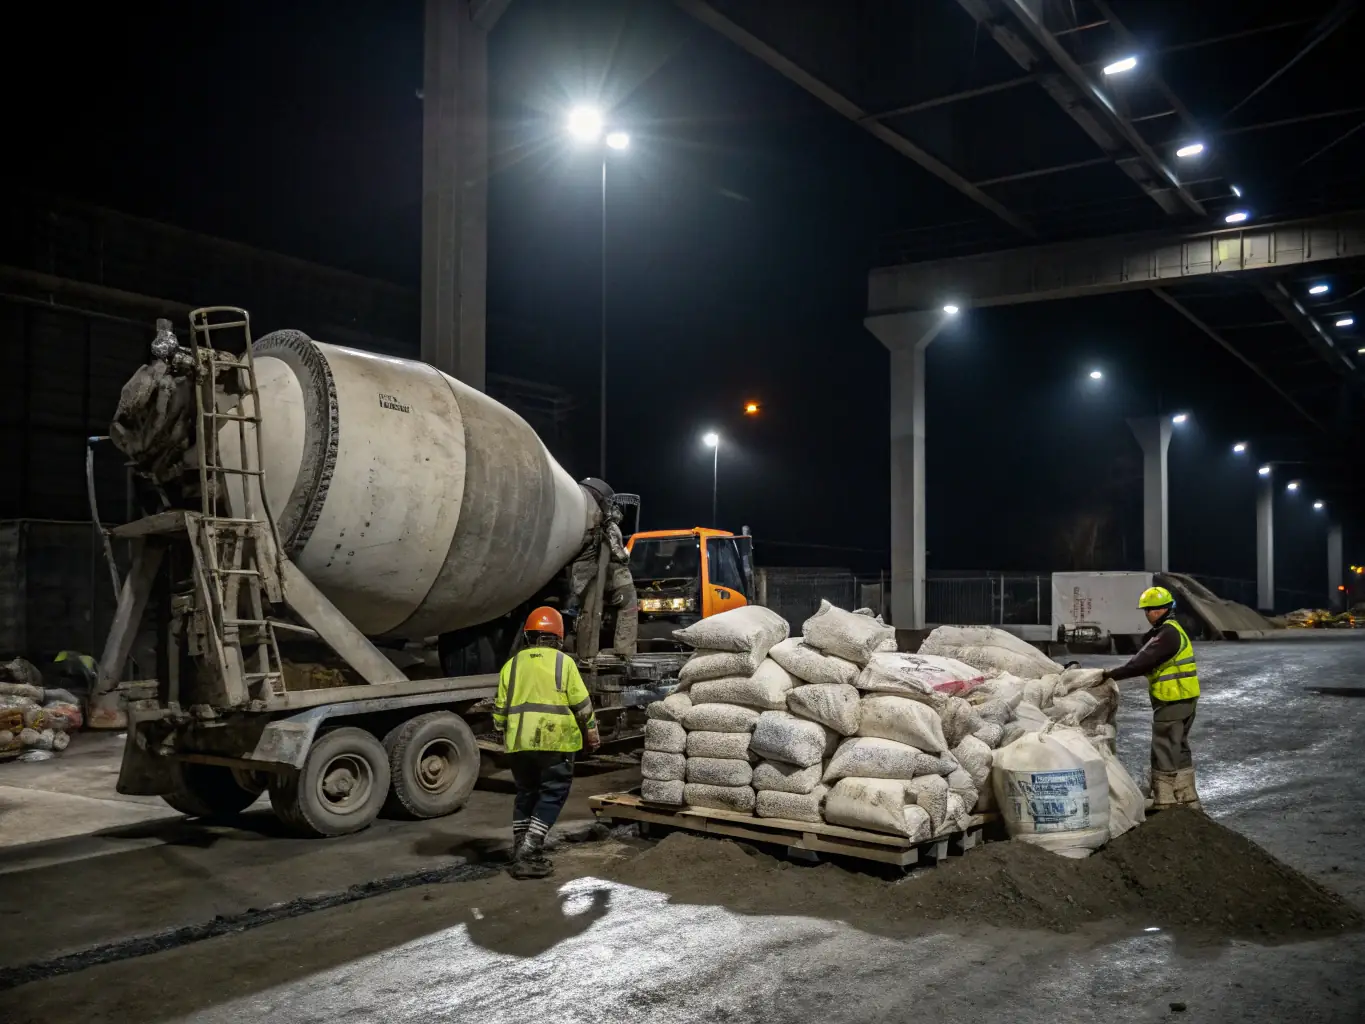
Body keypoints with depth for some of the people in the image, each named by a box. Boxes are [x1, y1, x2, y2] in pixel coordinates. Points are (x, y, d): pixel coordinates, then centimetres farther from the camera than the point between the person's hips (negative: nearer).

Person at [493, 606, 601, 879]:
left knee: (526, 794, 16)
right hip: (555, 741, -4)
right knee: (552, 794, 4)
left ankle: (520, 853, 16)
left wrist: (505, 734, 26)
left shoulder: (512, 664, 9)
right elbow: (582, 704, -1)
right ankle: (530, 851, -6)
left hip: (519, 742, 4)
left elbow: (500, 709, 11)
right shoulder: (563, 662, 0)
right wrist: (592, 734, 12)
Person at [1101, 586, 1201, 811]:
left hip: (1173, 701, -10)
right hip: (1182, 700, 10)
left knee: (1165, 751, -4)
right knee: (1179, 749, 18)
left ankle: (1164, 802, 1)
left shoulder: (1167, 633, -17)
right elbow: (1147, 661, 12)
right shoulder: (1168, 631, 16)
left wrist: (1113, 673, -19)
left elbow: (1143, 661, -23)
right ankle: (1187, 799, 27)